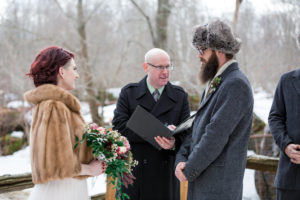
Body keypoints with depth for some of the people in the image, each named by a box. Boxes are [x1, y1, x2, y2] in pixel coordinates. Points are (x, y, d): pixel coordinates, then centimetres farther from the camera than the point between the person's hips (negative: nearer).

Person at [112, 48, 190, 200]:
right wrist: (156, 133, -20)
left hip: (165, 176, 1)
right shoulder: (128, 93, 3)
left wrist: (174, 143, -23)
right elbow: (119, 126, -10)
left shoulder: (180, 96, 7)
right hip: (133, 173, -1)